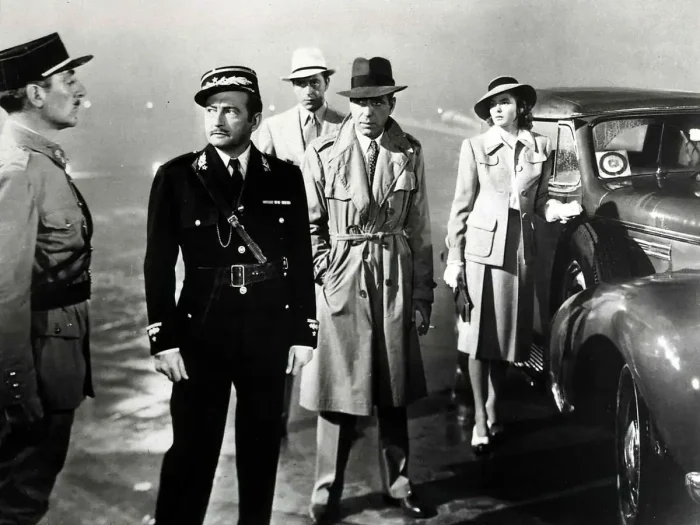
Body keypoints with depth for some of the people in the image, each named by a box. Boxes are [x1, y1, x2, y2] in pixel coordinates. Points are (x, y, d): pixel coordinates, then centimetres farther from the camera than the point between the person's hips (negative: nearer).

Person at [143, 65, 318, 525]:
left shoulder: (286, 178, 2)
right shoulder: (176, 177, -2)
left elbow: (302, 260, 5)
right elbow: (159, 264, -2)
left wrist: (304, 332, 2)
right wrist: (164, 339, -7)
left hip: (269, 334, 2)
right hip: (201, 333, -2)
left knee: (262, 446, 14)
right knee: (192, 451, 3)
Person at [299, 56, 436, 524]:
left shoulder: (409, 153, 2)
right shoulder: (323, 153, -3)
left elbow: (420, 229, 5)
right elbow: (310, 224, 3)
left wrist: (423, 296, 4)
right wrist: (323, 273, -8)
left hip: (396, 281, 2)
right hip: (340, 280, -2)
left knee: (394, 391, 12)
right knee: (339, 388, 3)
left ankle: (399, 484, 29)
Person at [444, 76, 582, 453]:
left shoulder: (541, 148, 7)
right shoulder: (476, 147, -1)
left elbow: (539, 202, 13)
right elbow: (462, 205, -1)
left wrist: (561, 209, -9)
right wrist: (454, 258, -5)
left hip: (520, 249, 3)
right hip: (482, 247, -3)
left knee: (507, 332, 10)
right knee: (479, 333, -2)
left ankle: (493, 405, 27)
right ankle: (480, 418, 7)